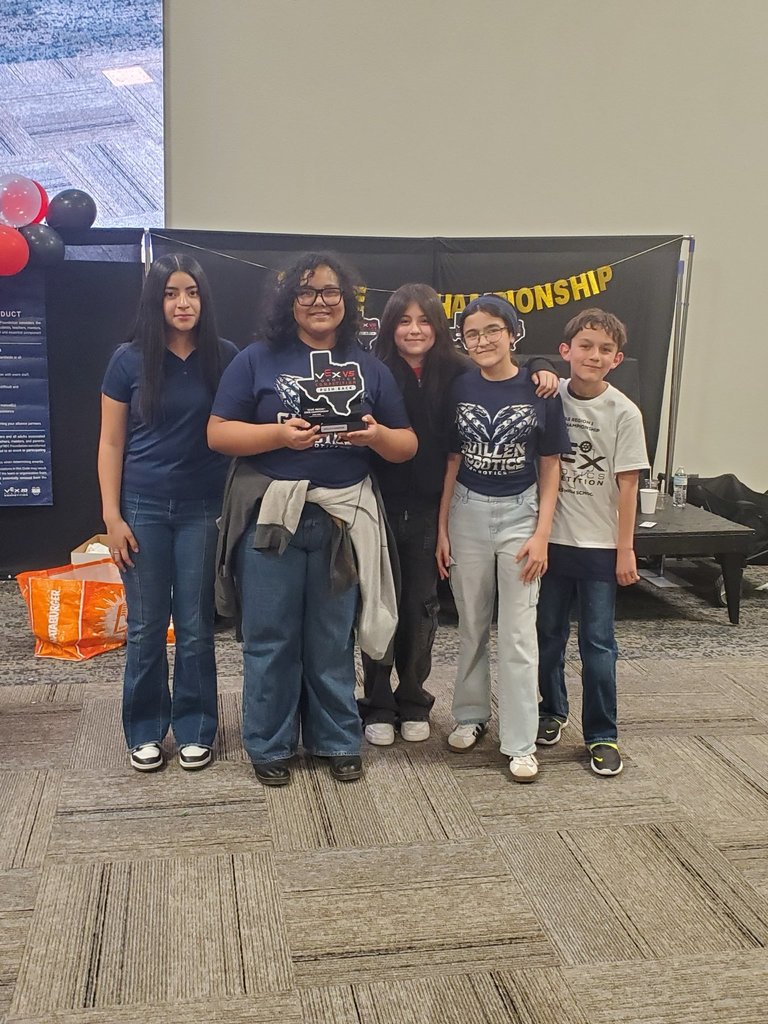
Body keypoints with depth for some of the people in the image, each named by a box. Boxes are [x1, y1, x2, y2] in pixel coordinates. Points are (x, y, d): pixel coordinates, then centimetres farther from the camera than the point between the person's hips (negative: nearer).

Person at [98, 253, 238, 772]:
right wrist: (112, 516, -4)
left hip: (204, 509, 0)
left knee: (196, 626, 7)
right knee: (146, 626, 7)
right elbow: (111, 443, 1)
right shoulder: (129, 359, -2)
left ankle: (194, 729, 22)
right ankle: (146, 730, 23)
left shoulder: (225, 357, -2)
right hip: (144, 508, 0)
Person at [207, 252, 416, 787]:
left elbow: (406, 445, 10)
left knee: (332, 640, 11)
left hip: (343, 518, 2)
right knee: (270, 638, 4)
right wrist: (280, 434, -17)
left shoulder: (369, 367, 10)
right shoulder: (258, 360, 2)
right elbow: (219, 433, -3)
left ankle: (338, 741, 24)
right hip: (271, 516, -2)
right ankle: (270, 746, 19)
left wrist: (377, 435, -11)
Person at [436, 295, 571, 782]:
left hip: (520, 512, -2)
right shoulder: (460, 388, -1)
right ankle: (472, 715, 31)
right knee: (472, 624, 13)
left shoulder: (539, 391, -7)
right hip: (468, 510, 2)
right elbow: (453, 461, 4)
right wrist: (442, 529, 2)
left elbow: (550, 467, -2)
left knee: (519, 632, 0)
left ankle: (521, 742, 8)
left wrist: (542, 534, -8)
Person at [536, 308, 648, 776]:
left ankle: (602, 735, 14)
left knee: (598, 642, 2)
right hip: (553, 538, 3)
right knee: (549, 633, 14)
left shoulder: (624, 412, -7)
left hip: (600, 545, -2)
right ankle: (553, 710, 34)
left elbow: (627, 485, -6)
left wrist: (625, 549, -7)